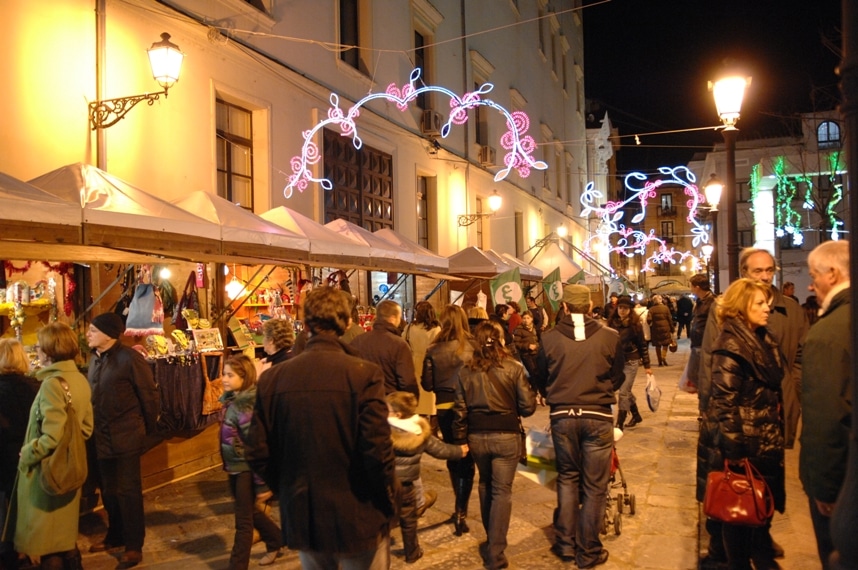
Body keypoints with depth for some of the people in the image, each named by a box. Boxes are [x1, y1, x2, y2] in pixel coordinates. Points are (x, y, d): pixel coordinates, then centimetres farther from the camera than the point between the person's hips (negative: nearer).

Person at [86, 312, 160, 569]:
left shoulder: (130, 358, -16)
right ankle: (115, 536, 35)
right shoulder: (95, 358, 5)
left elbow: (150, 395, -11)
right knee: (108, 490, 18)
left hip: (125, 436, -6)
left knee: (128, 491, 3)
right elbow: (94, 395, 12)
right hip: (102, 436, 7)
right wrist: (94, 427, 11)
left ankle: (134, 546, 15)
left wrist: (149, 429, -3)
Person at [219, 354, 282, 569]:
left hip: (246, 470, -9)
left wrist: (262, 484, -20)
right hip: (235, 468, 9)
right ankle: (276, 540, 45)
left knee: (243, 519, 3)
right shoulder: (231, 400, 3)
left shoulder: (247, 406, -23)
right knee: (250, 512, 24)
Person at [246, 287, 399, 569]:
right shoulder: (364, 373, -17)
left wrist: (287, 490, 13)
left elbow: (257, 453, -3)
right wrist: (390, 503, -4)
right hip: (357, 516, -3)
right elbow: (377, 449, -20)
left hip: (303, 516, 4)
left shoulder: (272, 378, -6)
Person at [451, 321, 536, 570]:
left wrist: (460, 440, 9)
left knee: (485, 485, 23)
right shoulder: (513, 368, -8)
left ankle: (492, 540, 36)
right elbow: (528, 406, -7)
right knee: (502, 491, 6)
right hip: (506, 435, -3)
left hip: (477, 436, 3)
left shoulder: (464, 371, -1)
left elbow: (460, 410, 1)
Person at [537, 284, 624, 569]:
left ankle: (565, 544, 24)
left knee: (567, 478, 18)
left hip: (562, 416, 1)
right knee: (594, 485, 10)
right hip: (598, 417, -1)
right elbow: (618, 378, 4)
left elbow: (542, 379, 5)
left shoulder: (550, 337, -8)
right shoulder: (610, 336, -9)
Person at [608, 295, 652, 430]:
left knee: (624, 392, -6)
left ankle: (619, 423, 2)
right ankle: (636, 415, 38)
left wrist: (647, 365, -4)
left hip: (631, 362, -4)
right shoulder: (612, 323, 0)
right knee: (626, 391, 17)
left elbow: (642, 345, -4)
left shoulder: (635, 324, -9)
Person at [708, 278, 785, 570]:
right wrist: (734, 451, -20)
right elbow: (724, 402, -20)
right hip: (745, 443, -8)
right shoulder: (731, 345, -18)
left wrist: (779, 430, 15)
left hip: (769, 439, 8)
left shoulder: (763, 339, 9)